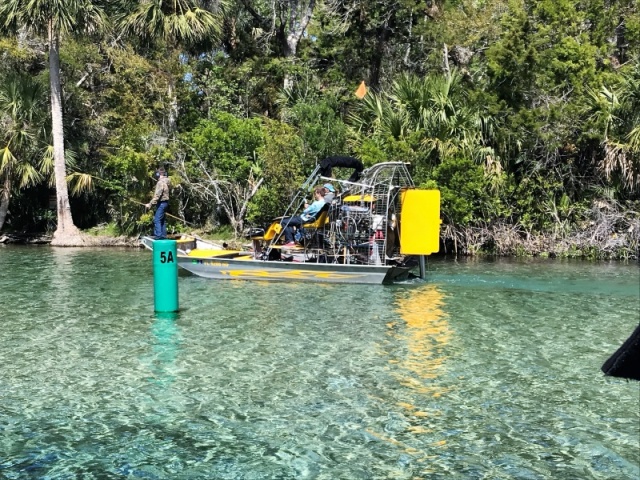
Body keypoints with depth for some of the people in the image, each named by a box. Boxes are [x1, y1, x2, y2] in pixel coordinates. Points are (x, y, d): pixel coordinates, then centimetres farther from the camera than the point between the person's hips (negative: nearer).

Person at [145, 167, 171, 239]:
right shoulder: (166, 182, 13)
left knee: (157, 220, -9)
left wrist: (150, 204, -18)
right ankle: (163, 235, 19)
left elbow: (157, 195, -21)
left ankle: (159, 236, -11)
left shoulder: (160, 182, -17)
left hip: (161, 203, -10)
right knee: (163, 220, 14)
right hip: (165, 202, 10)